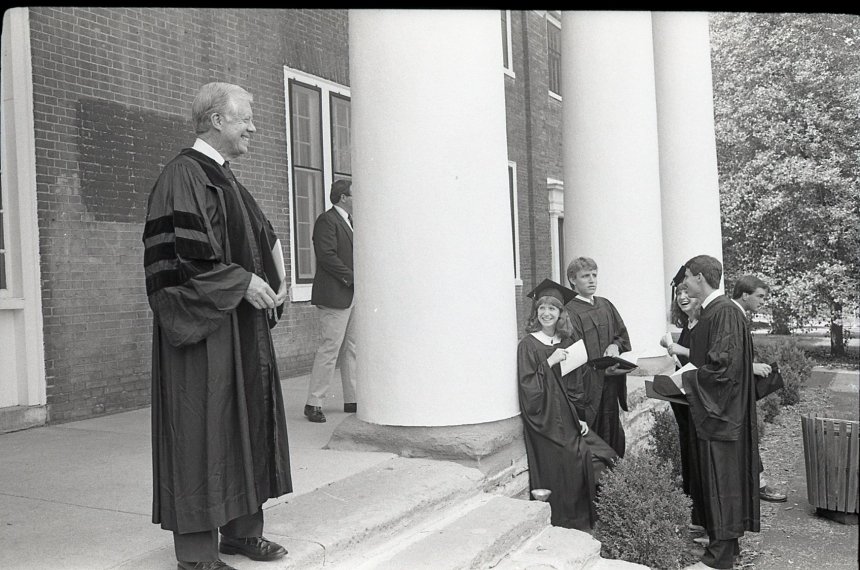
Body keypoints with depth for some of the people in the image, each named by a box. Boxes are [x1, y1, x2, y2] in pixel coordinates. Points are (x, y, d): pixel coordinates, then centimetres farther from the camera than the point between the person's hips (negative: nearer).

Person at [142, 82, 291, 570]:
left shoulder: (225, 178, 18)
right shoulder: (184, 175, -11)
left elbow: (264, 237, 23)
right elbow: (181, 253, -21)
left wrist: (279, 281, 7)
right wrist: (242, 282, -18)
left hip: (244, 326, 10)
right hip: (205, 328, -9)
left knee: (247, 422, 12)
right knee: (204, 430, -4)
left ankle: (242, 529, 24)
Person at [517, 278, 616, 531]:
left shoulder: (566, 343, 11)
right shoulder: (528, 345, -7)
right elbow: (527, 388, -14)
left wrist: (578, 418, 6)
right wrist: (549, 363, -21)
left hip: (568, 423, 6)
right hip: (545, 424, -6)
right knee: (556, 480, -6)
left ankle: (581, 525, 14)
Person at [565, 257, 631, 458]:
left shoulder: (606, 305, 12)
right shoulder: (570, 312, -11)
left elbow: (623, 334, 14)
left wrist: (615, 345, -8)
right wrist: (601, 368, -25)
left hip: (610, 387, 7)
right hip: (587, 386, -6)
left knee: (612, 435, 13)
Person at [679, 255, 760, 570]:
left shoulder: (725, 312, -19)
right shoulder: (709, 311, 11)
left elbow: (724, 364, -23)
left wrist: (686, 378, -15)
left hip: (721, 413, -10)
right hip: (709, 408, 10)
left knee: (721, 483, -1)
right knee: (712, 481, 16)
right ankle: (723, 543, 28)